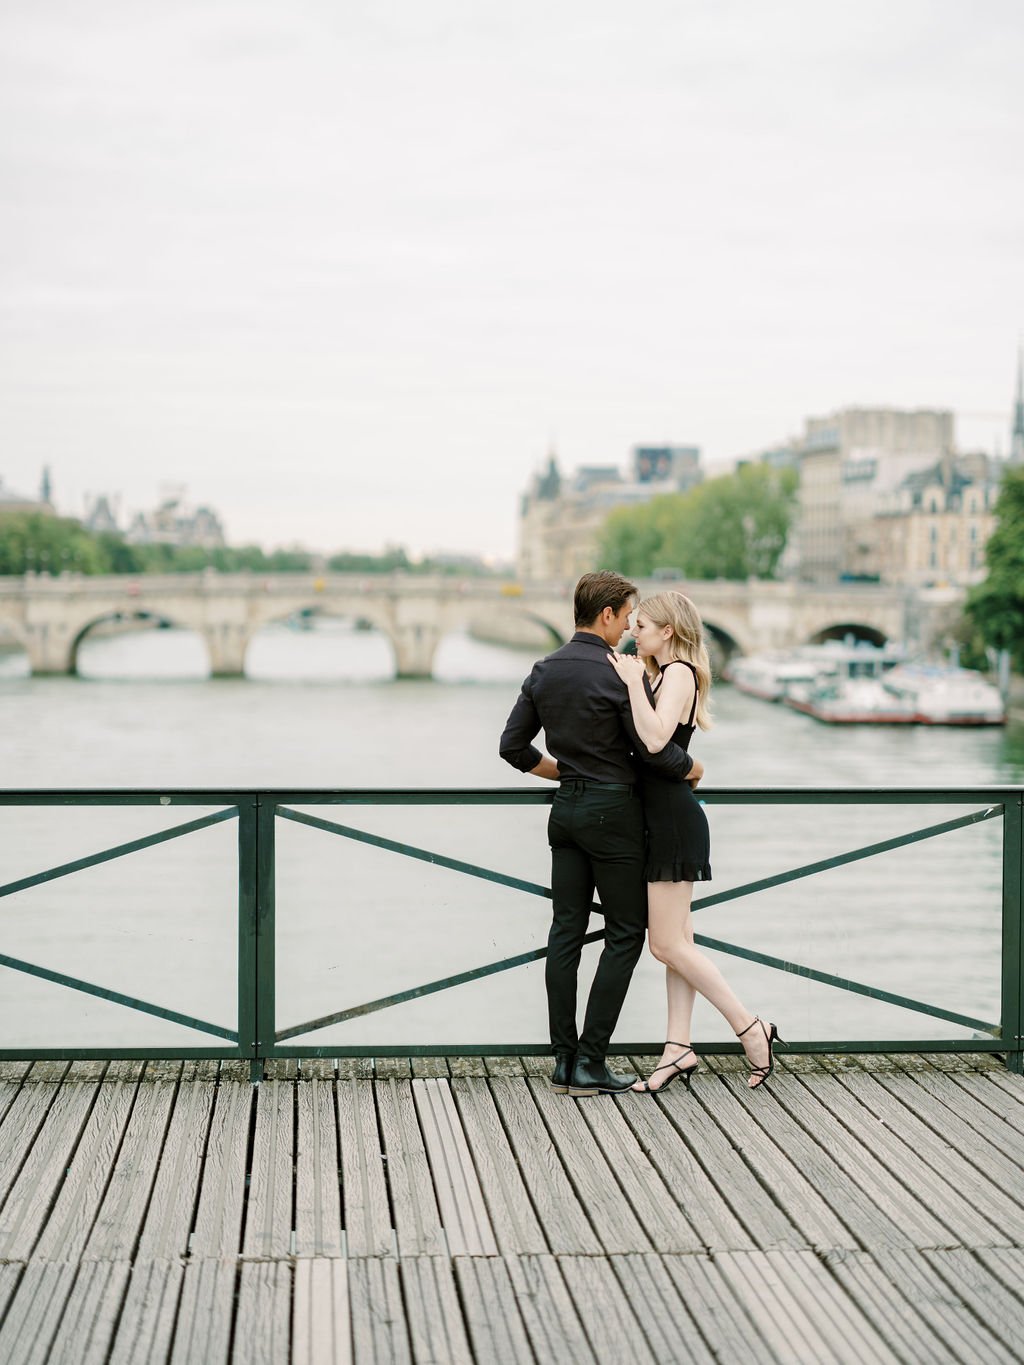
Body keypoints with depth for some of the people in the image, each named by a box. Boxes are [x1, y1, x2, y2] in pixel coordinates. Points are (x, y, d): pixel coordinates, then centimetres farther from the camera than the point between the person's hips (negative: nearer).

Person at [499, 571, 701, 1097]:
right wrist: (694, 768, 3)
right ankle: (590, 1063, -2)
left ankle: (564, 1061, 9)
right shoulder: (617, 674, -15)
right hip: (613, 811, -7)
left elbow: (513, 746, 9)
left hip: (567, 810, 7)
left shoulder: (544, 671, 6)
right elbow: (653, 749, -17)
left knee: (566, 932, 7)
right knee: (625, 934, 1)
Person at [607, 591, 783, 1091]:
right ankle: (679, 1049, 12)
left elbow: (655, 739, -29)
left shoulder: (678, 674, -13)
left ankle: (751, 1028, 1)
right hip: (662, 817, 10)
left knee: (668, 944, -7)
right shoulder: (658, 674, 15)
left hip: (674, 819, -10)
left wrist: (633, 682, -22)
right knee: (675, 941, 9)